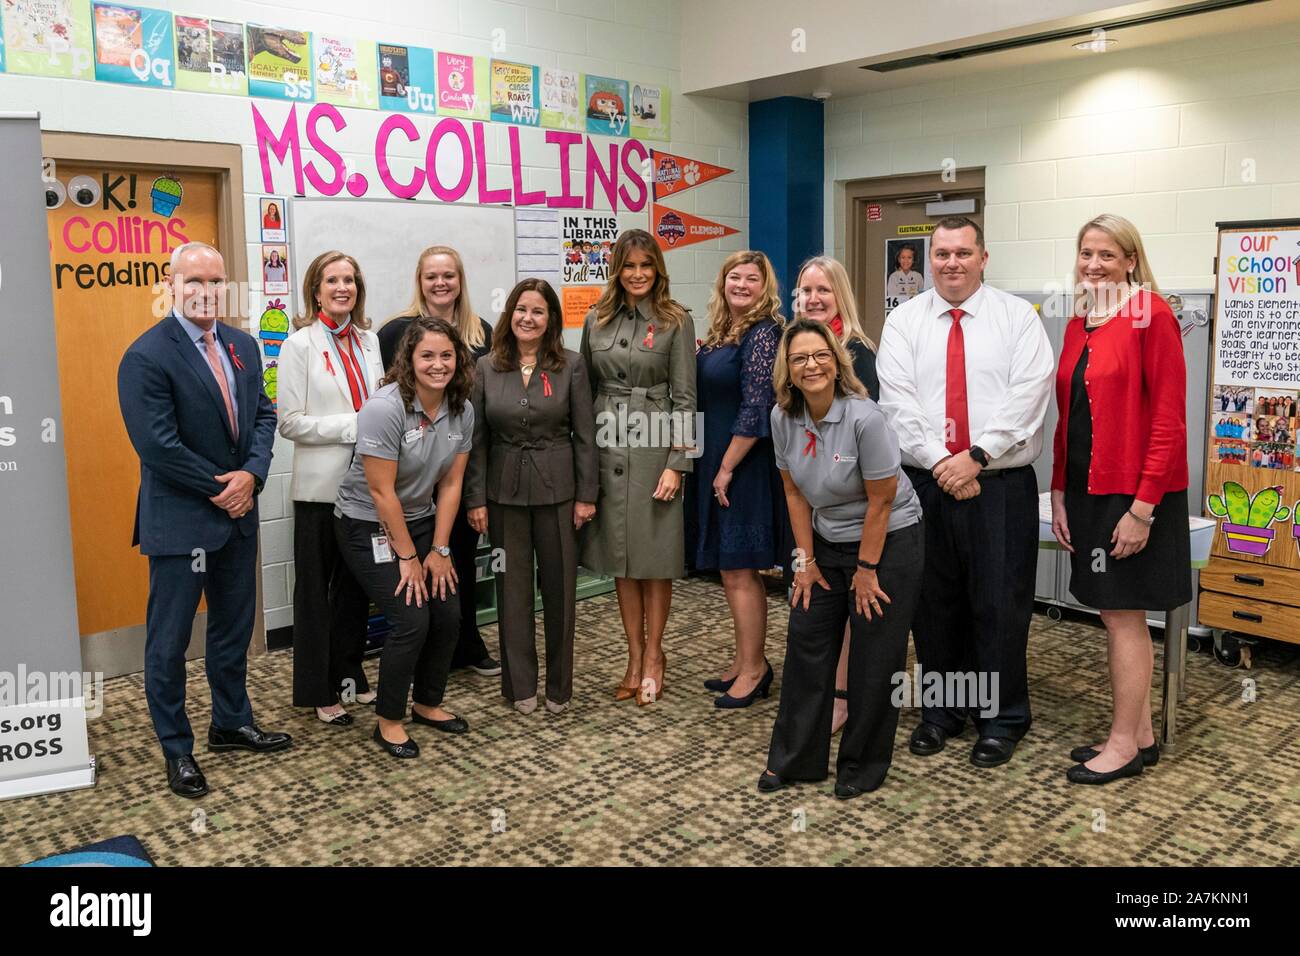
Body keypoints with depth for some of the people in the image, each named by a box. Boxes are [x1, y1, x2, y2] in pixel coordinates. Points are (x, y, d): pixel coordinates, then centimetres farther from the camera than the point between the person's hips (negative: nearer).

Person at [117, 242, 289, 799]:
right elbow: (158, 446, -20)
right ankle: (176, 749, 22)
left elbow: (263, 414, 7)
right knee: (169, 641, 7)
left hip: (238, 513, 7)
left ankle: (231, 724, 36)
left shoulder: (243, 345, 7)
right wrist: (221, 490, -14)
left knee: (234, 627, 19)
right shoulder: (147, 357, -15)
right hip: (179, 520, -7)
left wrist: (252, 474, -9)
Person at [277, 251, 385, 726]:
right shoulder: (299, 345, -6)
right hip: (321, 486, -5)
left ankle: (349, 675, 29)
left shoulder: (369, 341, 10)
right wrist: (353, 425, -16)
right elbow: (289, 421, -12)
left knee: (356, 584, 14)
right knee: (316, 589, 6)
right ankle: (318, 691, 17)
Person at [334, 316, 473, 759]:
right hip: (368, 527, -6)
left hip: (420, 520, 7)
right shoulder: (385, 407, -24)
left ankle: (428, 704, 25)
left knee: (448, 615, 2)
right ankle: (388, 722, 7)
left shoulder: (461, 410, -4)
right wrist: (408, 557, -16)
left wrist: (439, 550, -4)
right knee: (411, 620, -13)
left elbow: (450, 484, -1)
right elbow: (381, 493, -22)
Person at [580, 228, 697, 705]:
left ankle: (653, 655, 19)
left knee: (655, 556, 4)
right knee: (620, 557, 9)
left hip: (655, 447, -3)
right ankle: (635, 656, 21)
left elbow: (684, 398, -6)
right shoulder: (596, 320, 8)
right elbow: (585, 388, 12)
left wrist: (676, 464, -12)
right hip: (607, 447, 4)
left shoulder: (676, 322, -3)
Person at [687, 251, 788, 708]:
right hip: (715, 463, 9)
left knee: (738, 570, -3)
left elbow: (756, 408, -19)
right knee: (731, 568, 14)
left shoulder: (763, 333, -13)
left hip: (744, 466, -9)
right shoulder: (720, 334, 12)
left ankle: (753, 668, 10)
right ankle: (746, 661, 25)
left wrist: (727, 469, -16)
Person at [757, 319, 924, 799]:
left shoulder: (864, 417, -25)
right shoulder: (783, 417, -8)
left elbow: (881, 502, -18)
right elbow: (795, 492, 2)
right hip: (828, 543, 5)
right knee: (806, 644, 7)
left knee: (874, 660, 3)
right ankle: (793, 758, 22)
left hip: (888, 543, -5)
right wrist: (806, 560, 2)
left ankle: (863, 766, 21)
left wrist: (866, 570, -12)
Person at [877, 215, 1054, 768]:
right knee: (932, 602, 11)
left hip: (1001, 485, -2)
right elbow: (897, 402, -5)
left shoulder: (1018, 317, 2)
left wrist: (976, 457, -17)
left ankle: (1002, 719, 20)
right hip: (924, 482, 2)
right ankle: (942, 710, 27)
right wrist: (941, 462, -15)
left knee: (1000, 604, 3)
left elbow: (1026, 398, -9)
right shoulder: (903, 321, 5)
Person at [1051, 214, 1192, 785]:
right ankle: (1141, 736, 26)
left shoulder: (1151, 316, -11)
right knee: (1115, 615, 13)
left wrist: (1142, 507, -18)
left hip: (1135, 495, -7)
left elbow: (1169, 421, -15)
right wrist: (1059, 493, 10)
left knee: (1123, 616, 0)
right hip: (1088, 490, 8)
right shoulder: (1079, 324, 12)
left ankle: (1124, 745, 15)